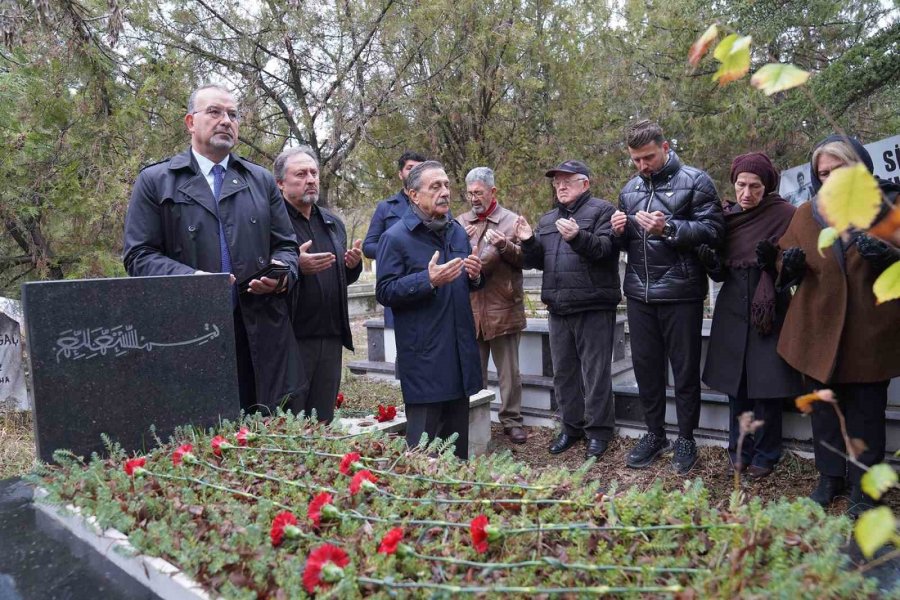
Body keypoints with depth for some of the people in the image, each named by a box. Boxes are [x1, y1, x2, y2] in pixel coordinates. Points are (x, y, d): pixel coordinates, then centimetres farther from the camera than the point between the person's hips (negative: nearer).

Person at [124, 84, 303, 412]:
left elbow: (285, 245, 18)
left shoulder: (262, 180, 18)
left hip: (261, 333, 3)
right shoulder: (154, 181, 8)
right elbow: (139, 255, 2)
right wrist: (190, 277, -15)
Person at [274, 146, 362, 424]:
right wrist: (296, 266, -26)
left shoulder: (333, 223, 16)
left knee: (323, 422, 15)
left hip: (331, 337, 6)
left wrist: (353, 265, 3)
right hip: (291, 338, -6)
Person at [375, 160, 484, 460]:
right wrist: (428, 280, -25)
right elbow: (385, 292, -13)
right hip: (424, 356, -6)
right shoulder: (395, 237, -8)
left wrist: (475, 276, -1)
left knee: (458, 437, 17)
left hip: (461, 351, 7)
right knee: (424, 440, 0)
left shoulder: (457, 231, 12)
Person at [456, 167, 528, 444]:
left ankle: (512, 420, 16)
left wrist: (506, 246, -18)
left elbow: (525, 258, 0)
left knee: (509, 369, 5)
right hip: (469, 308, 3)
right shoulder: (460, 222, 11)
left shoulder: (511, 220, 1)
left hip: (503, 308, -3)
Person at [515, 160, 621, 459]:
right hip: (559, 309, 7)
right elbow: (539, 261, 17)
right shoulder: (547, 219, 18)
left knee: (595, 372, 0)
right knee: (563, 372, 13)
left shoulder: (602, 210, -2)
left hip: (593, 307, -7)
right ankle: (572, 426, 26)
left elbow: (606, 248, -16)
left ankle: (598, 431, 12)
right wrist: (528, 242, -2)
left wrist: (578, 238, -31)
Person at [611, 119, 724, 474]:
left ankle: (686, 439, 22)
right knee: (646, 367, 12)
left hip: (681, 294, -5)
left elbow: (712, 231, -12)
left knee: (685, 369, 7)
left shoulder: (695, 182, -4)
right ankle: (654, 434, 28)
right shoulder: (630, 189, 13)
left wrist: (669, 228, -24)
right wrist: (619, 230, -1)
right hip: (639, 295, 5)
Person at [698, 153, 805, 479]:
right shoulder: (726, 216, 7)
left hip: (769, 311, -3)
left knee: (765, 385, -1)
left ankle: (765, 455, 16)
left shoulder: (785, 215, -5)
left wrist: (772, 260, -21)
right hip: (733, 311, 4)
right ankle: (739, 451, 21)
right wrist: (712, 264, -10)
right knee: (735, 383, 7)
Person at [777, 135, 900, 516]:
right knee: (825, 410, 11)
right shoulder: (806, 214, 9)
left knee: (867, 411, 6)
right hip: (821, 329, 2)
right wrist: (790, 263, -11)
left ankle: (862, 484, 21)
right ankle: (830, 476, 26)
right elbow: (786, 271, 12)